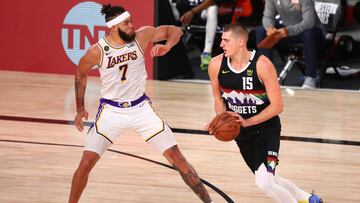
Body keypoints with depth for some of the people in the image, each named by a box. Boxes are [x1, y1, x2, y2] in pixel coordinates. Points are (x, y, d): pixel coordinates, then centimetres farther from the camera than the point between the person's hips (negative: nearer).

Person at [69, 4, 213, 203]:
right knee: (87, 162, -11)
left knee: (175, 155, -2)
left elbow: (175, 30, -3)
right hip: (111, 110, -1)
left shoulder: (142, 36, -14)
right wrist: (80, 109, 4)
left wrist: (166, 46, -25)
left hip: (140, 107, 1)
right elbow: (80, 75, 2)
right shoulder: (97, 51, -17)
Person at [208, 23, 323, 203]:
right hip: (242, 133, 6)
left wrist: (247, 122, -28)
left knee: (264, 182, -23)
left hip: (266, 127, -6)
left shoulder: (262, 65, -24)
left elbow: (277, 106, -20)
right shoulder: (216, 65, -10)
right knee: (267, 180, 17)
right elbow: (219, 98, 7)